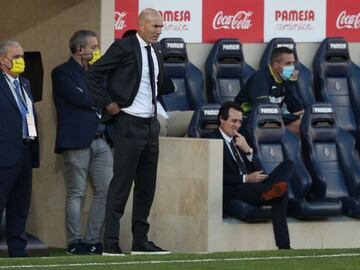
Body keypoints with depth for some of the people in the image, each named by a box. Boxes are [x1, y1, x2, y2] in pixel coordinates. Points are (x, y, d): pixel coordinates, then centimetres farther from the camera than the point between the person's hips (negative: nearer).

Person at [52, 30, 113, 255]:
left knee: (106, 190, 1)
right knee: (77, 193, -3)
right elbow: (79, 98, -15)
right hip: (77, 141, -7)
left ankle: (92, 240, 8)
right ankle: (75, 242, 2)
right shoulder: (62, 73, -3)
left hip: (100, 140, 7)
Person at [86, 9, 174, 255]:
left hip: (151, 123, 8)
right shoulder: (124, 47, -10)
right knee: (122, 183, -7)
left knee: (147, 185, 10)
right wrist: (107, 103, -13)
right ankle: (111, 243, -4)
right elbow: (94, 73, -11)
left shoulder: (156, 50, 12)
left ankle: (140, 241, 16)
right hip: (129, 123, -7)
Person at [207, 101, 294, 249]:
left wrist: (248, 150, 1)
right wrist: (246, 179, -20)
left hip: (250, 186, 8)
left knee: (288, 165, -16)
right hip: (231, 192, -8)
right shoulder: (213, 140, -2)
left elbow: (255, 170, 18)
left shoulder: (238, 140, 25)